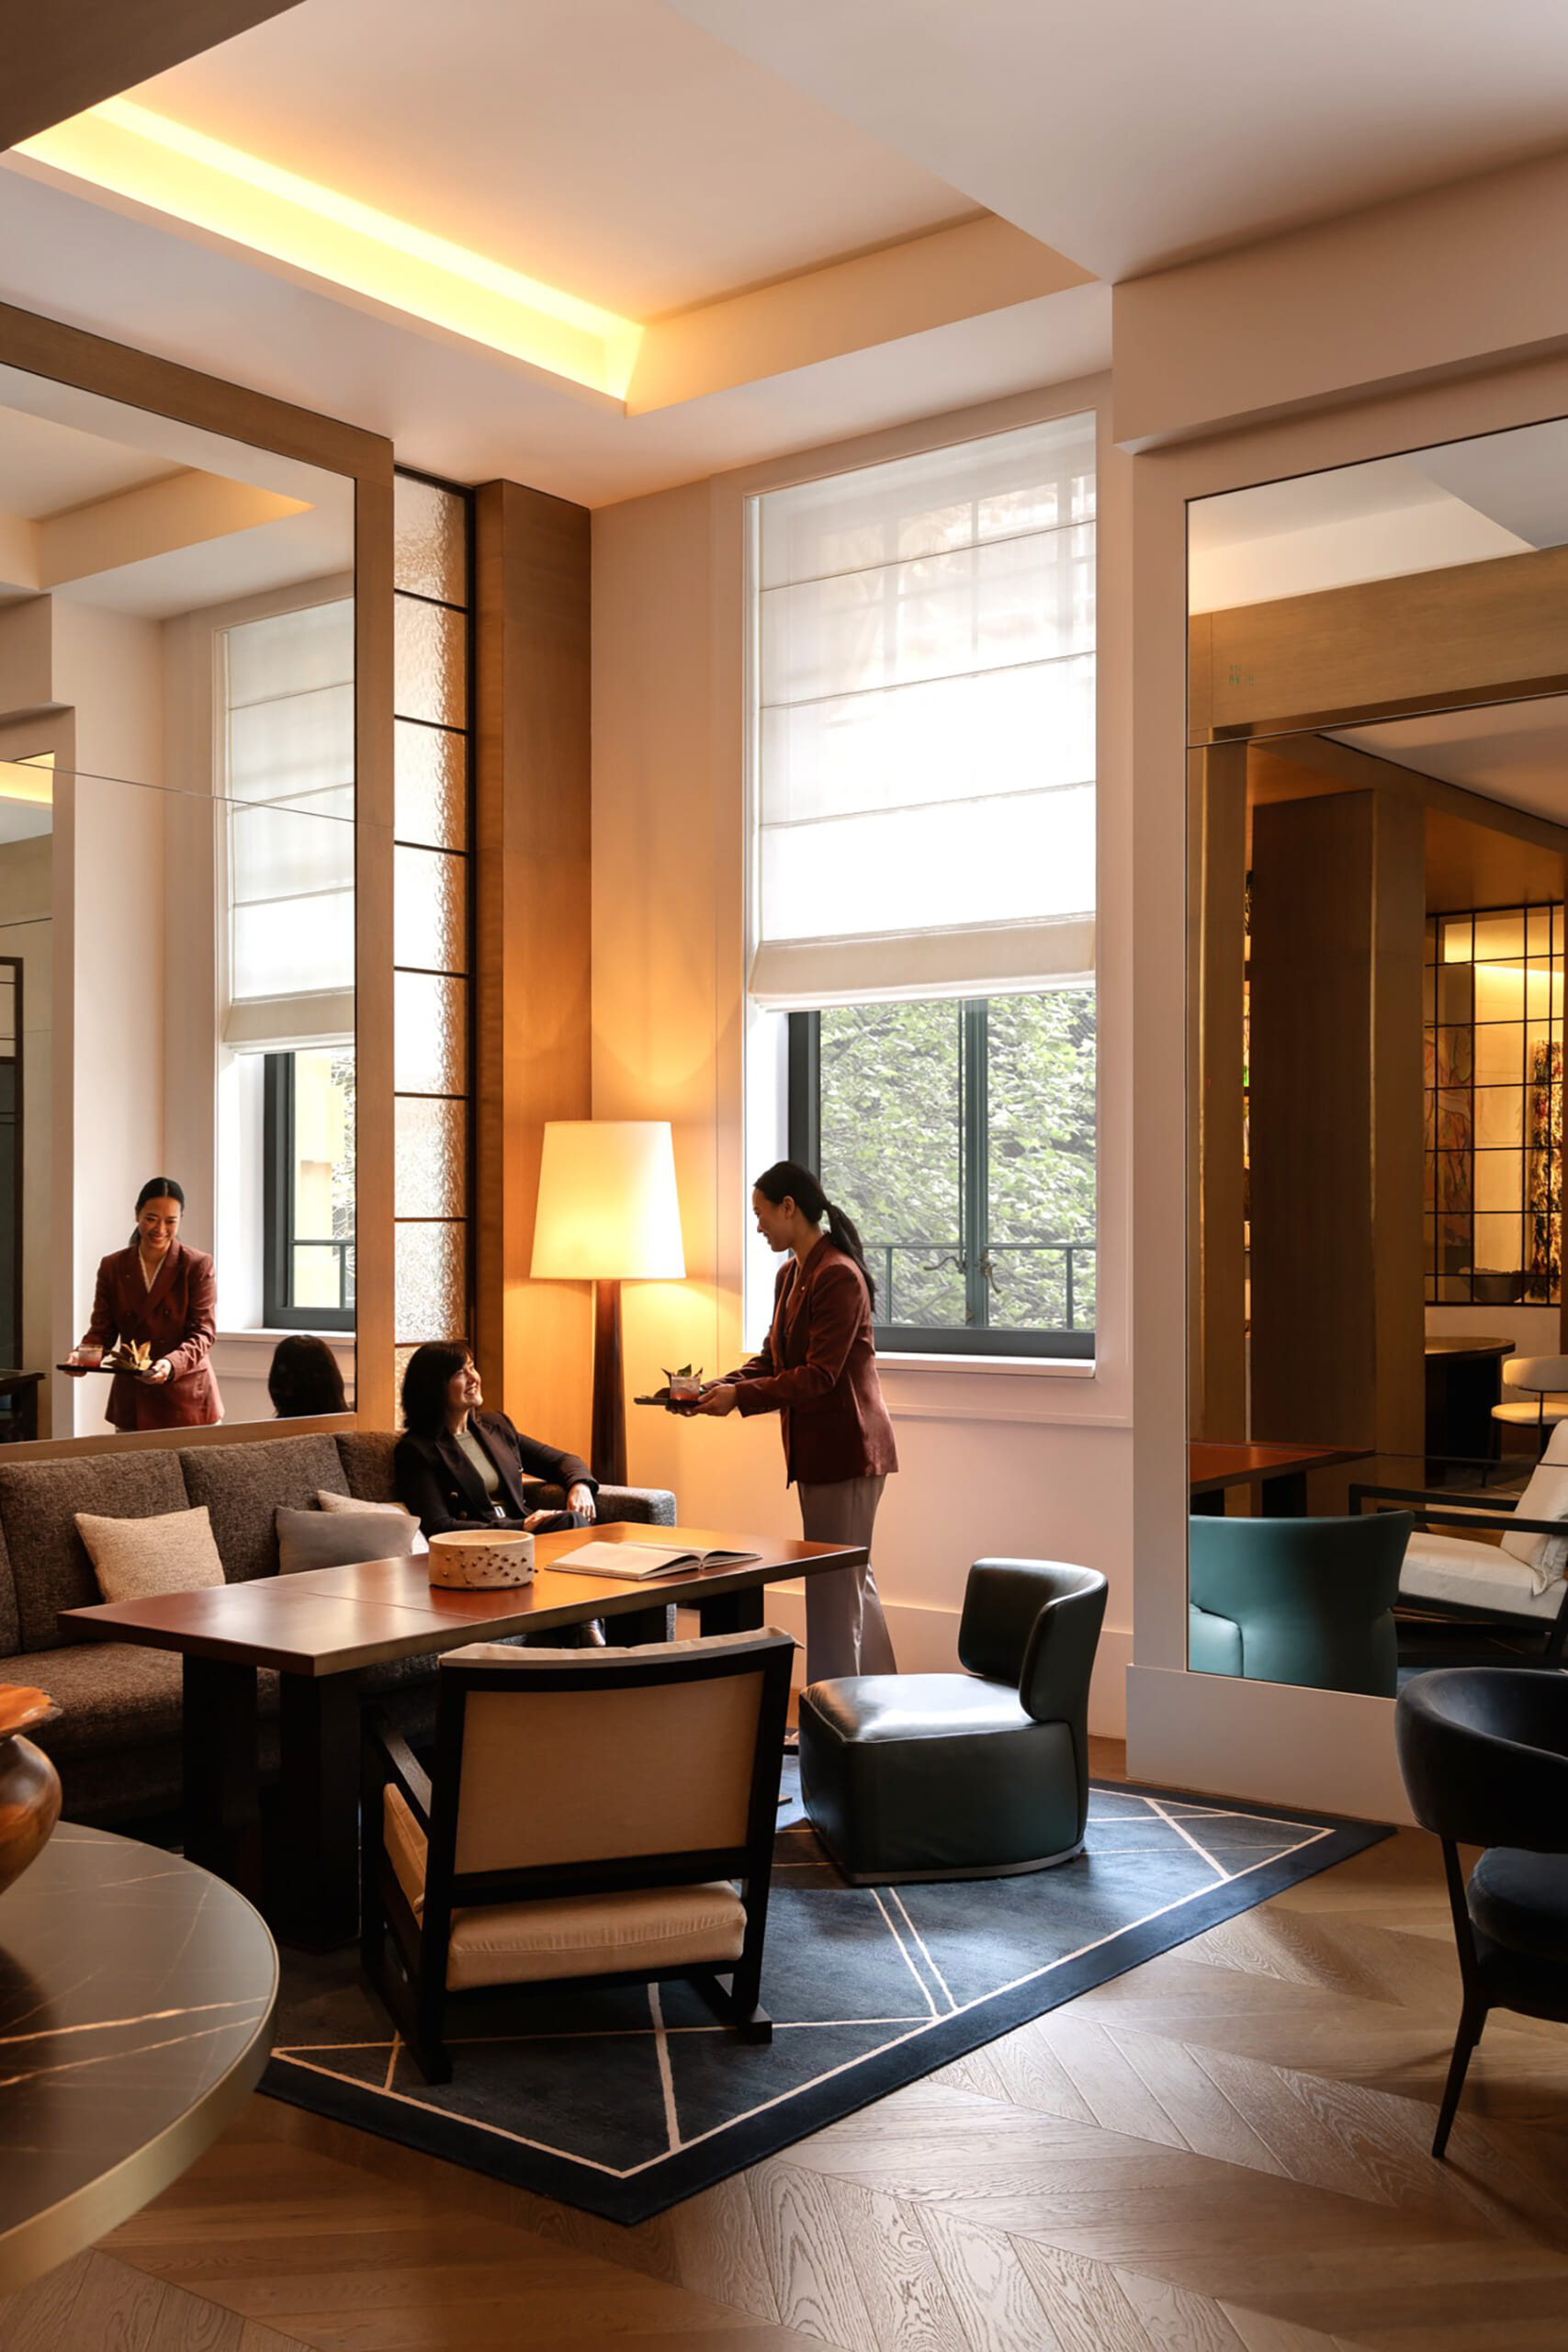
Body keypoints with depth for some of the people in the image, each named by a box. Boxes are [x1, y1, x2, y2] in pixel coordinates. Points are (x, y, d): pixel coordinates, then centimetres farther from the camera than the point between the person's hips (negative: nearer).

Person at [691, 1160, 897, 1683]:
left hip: (845, 1450, -10)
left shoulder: (838, 1276, -18)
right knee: (853, 1581, 16)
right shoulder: (791, 1274, 13)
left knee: (835, 1586, -3)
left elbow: (819, 1375, -21)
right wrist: (719, 1386, 0)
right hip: (816, 1448, 10)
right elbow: (773, 1357, 16)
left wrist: (740, 1397, -20)